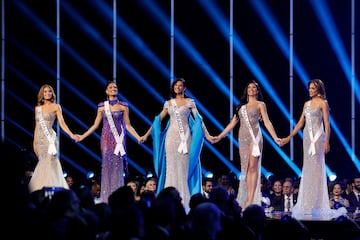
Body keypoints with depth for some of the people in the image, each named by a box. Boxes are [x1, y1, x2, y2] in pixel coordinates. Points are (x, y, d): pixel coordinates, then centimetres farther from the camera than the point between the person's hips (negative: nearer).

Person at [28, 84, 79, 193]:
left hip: (50, 138, -4)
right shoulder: (37, 108, 15)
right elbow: (37, 126, 17)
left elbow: (62, 123, -4)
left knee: (50, 164, -11)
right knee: (43, 164, 3)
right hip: (40, 139, 4)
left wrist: (71, 135, -17)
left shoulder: (56, 107, 2)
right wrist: (34, 142, 14)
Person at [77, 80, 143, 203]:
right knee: (107, 166, -1)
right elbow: (95, 125, 11)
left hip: (119, 139, -1)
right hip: (106, 139, 1)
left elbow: (128, 126, 4)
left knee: (118, 166, -4)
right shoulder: (102, 107, 6)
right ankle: (106, 198, 3)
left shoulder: (123, 106, 2)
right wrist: (82, 136, 6)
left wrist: (138, 137, -8)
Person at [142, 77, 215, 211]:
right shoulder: (168, 103, 12)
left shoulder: (189, 102, 4)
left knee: (184, 167, -4)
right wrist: (147, 134, 12)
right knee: (171, 167, 1)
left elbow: (198, 119, -4)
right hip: (171, 136, 3)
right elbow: (158, 120, 15)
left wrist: (207, 135, -13)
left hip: (185, 137, -2)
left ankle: (183, 199, -2)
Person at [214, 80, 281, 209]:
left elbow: (267, 123, -2)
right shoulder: (241, 106, 19)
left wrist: (275, 138, -14)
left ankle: (251, 201, -14)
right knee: (246, 168, 1)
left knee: (253, 167, -10)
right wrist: (220, 136, 17)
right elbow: (232, 123, 20)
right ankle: (246, 200, 0)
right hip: (243, 138, 4)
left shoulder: (260, 104, 6)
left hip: (255, 137, -4)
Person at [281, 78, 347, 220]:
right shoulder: (307, 104, 14)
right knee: (307, 168, 6)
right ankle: (307, 203, 8)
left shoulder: (323, 103, -4)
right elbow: (300, 123, 17)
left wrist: (327, 142, -17)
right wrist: (289, 137, 14)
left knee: (316, 168, -8)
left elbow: (327, 124, -9)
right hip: (307, 137, 7)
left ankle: (317, 203, -6)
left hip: (318, 137, -7)